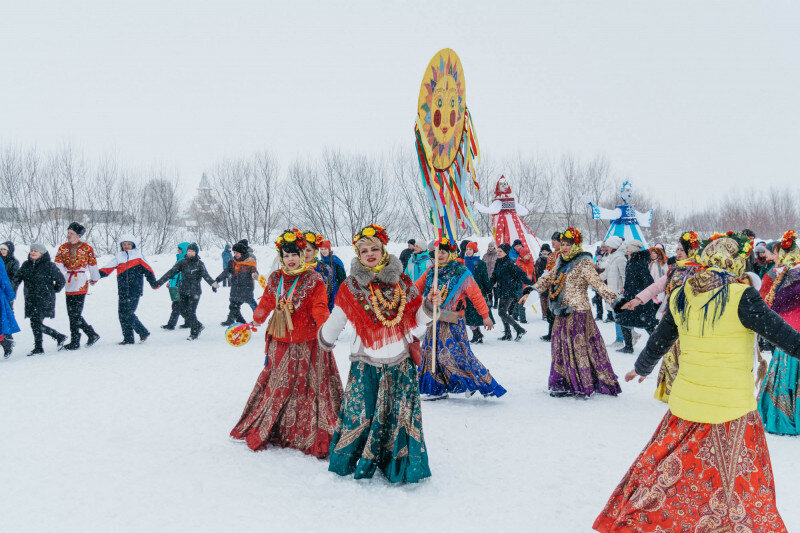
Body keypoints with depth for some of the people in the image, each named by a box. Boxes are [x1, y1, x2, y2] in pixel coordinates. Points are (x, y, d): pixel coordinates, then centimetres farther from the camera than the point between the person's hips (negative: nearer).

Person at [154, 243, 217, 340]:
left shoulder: (200, 264, -3)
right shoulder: (182, 262, 4)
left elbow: (206, 275, -16)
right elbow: (171, 272, 0)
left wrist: (213, 284, -34)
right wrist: (159, 282, -6)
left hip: (194, 292, -4)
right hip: (183, 291, 4)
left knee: (191, 313, -6)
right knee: (184, 312, 5)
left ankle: (194, 333, 12)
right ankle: (198, 326, 26)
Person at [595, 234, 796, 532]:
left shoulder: (680, 297, 2)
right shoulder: (741, 297, -14)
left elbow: (658, 341, 14)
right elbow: (782, 335, -13)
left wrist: (641, 368, 32)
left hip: (685, 403, 5)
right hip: (732, 407, -5)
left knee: (670, 466, 18)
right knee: (737, 482, 10)